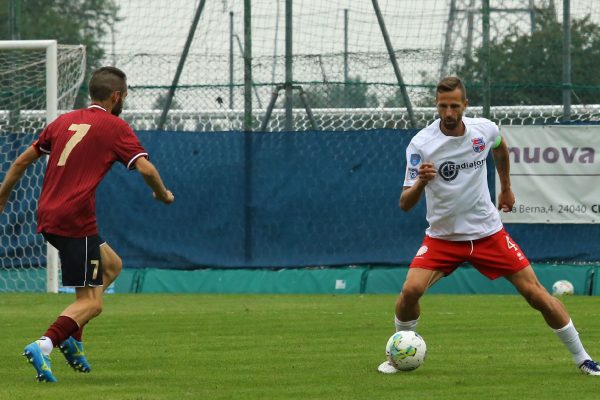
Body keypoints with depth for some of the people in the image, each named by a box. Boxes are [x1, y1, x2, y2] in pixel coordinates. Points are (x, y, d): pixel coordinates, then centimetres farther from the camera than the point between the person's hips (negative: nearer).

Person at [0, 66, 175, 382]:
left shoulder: (64, 121, 17)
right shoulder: (115, 127, -1)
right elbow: (145, 168, -11)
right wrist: (163, 194, 7)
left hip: (47, 215, 8)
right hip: (75, 221, -8)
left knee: (111, 265, 25)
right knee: (91, 303, -5)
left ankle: (72, 337, 14)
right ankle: (44, 345, -26)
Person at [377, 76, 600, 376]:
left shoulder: (485, 129, -7)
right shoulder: (421, 144, -17)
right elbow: (405, 204, -19)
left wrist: (506, 188, 26)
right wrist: (420, 182, -39)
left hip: (488, 233, 2)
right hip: (442, 237, -2)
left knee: (537, 294, -3)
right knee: (411, 289, -23)